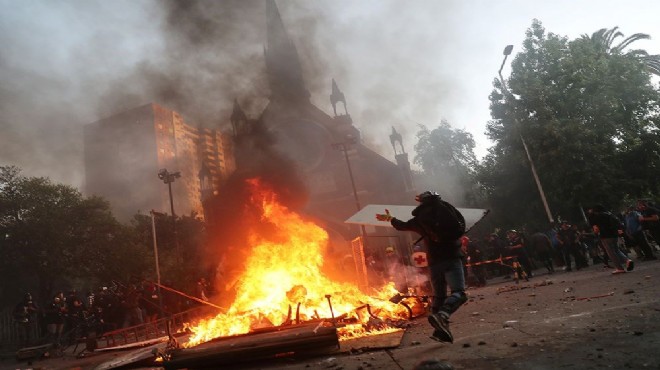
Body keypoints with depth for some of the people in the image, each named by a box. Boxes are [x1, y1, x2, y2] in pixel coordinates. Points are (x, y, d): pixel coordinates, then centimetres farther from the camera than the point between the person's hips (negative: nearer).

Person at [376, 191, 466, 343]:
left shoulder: (419, 218, 13)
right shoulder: (446, 207, 6)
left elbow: (402, 225, 30)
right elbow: (461, 225, 8)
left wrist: (390, 219, 48)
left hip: (434, 261, 3)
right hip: (451, 257, -3)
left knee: (438, 296, 15)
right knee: (458, 292, -12)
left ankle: (440, 330, 13)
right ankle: (442, 315, -36)